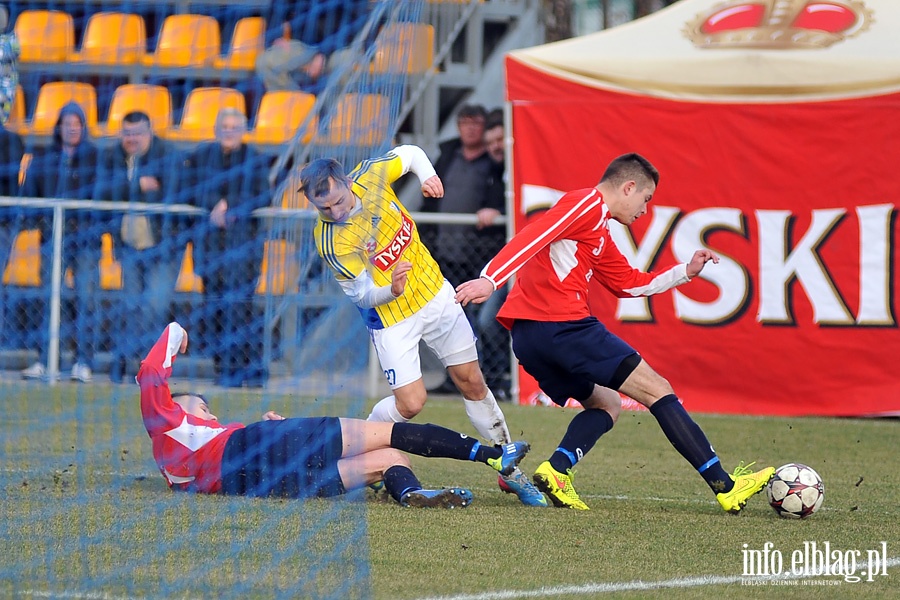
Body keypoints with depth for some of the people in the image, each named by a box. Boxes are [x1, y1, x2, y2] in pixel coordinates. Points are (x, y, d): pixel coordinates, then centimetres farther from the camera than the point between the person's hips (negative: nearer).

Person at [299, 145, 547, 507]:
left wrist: (427, 175, -12)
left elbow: (409, 153, 6)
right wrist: (390, 291, -40)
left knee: (472, 382, 9)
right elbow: (360, 293, -21)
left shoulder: (370, 175, -16)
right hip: (391, 316, -5)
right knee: (410, 403, -12)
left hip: (434, 292, 5)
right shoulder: (330, 242, -28)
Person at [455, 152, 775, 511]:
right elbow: (534, 235, -17)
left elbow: (629, 283, 36)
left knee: (606, 404, 20)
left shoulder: (599, 231, 28)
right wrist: (490, 279, -29)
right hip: (562, 325, -10)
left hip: (527, 336, 10)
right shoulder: (587, 204, -3)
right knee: (657, 390, -4)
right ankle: (725, 486, -6)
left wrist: (685, 272, 30)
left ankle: (557, 470, -5)